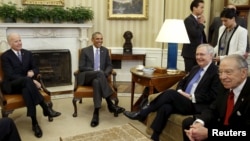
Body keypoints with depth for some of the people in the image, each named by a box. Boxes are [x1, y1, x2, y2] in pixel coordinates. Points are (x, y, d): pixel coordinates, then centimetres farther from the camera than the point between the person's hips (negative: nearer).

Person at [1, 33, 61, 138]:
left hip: (25, 84, 4)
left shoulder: (28, 53, 11)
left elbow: (35, 68, 14)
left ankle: (34, 123, -43)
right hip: (11, 85, -4)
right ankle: (46, 108, -43)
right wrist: (31, 81, -28)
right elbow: (10, 75, -17)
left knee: (27, 88, -36)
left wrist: (32, 72, -14)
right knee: (27, 80, -38)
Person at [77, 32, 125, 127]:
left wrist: (105, 73, -12)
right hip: (87, 77, -2)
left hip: (99, 77, 2)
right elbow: (81, 67, -3)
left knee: (97, 81, -39)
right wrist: (95, 71, -18)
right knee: (100, 73, -38)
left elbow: (109, 66, 12)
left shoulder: (105, 50, 14)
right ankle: (110, 105, -41)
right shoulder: (85, 51, 5)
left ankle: (96, 113, -44)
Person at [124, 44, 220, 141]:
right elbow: (182, 82, 22)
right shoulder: (195, 68, 20)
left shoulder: (216, 72, -4)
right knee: (165, 108, -27)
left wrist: (191, 96, -16)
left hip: (196, 105, -6)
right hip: (183, 101, 6)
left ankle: (142, 113, -16)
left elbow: (213, 95, -11)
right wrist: (180, 92, -1)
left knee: (170, 93, -28)